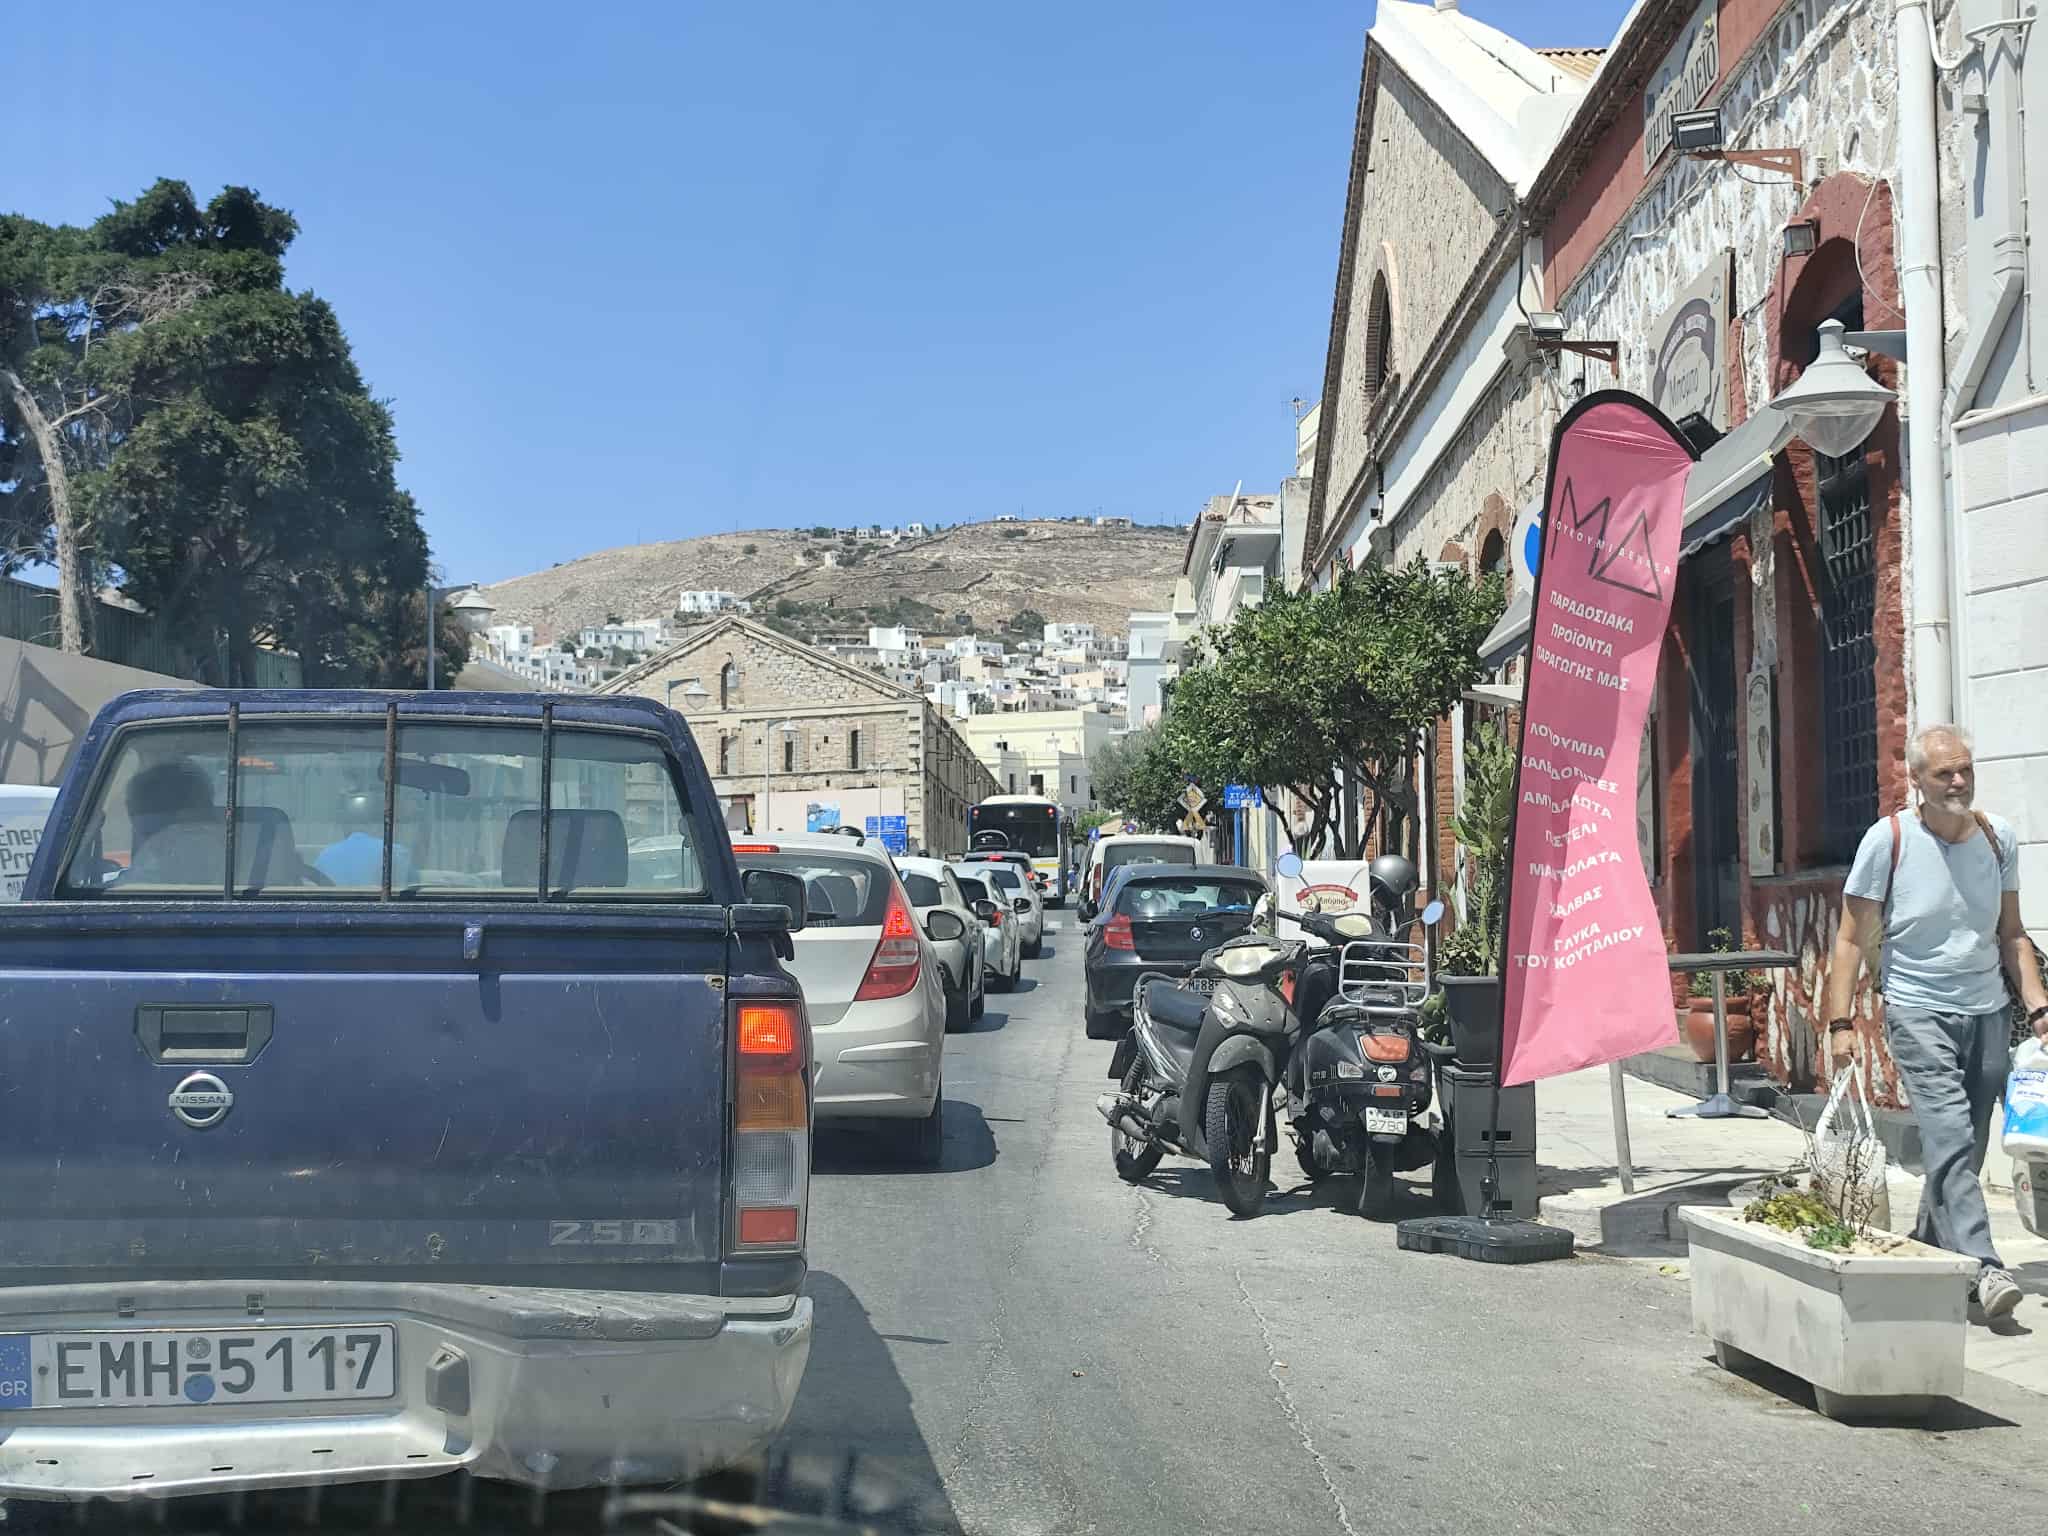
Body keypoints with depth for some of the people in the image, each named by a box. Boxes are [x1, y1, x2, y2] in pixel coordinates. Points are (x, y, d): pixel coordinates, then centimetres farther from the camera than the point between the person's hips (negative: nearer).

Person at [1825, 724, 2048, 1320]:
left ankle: (1928, 1246, 27)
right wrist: (1840, 1023, -10)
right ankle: (1981, 1266, -20)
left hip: (1987, 1012, 5)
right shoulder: (1888, 840, -7)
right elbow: (1852, 939, -4)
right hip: (1918, 1011, -4)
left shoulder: (1998, 837, 6)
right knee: (1950, 1137, -17)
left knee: (1967, 1146, 9)